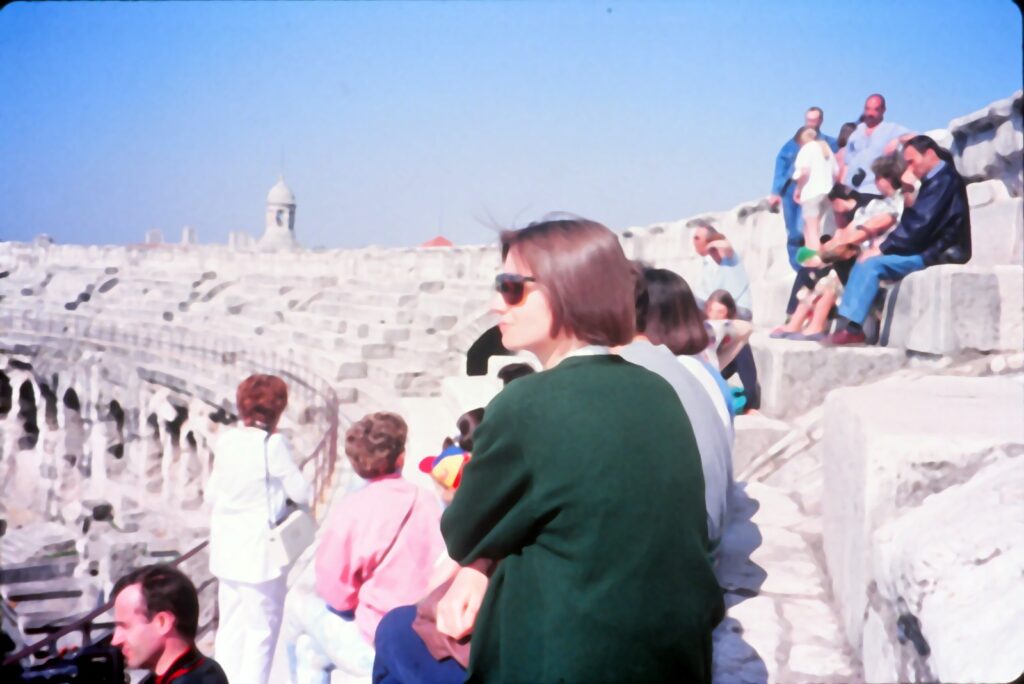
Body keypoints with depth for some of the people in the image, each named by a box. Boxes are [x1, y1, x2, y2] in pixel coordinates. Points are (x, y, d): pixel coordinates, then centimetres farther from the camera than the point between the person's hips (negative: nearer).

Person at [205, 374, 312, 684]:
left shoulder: (224, 441, 2)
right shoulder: (272, 444, -16)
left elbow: (211, 496, 9)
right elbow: (302, 494, -10)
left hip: (227, 548, 7)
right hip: (260, 552, -6)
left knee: (230, 627, 17)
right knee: (261, 630, 4)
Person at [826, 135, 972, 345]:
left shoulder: (944, 178, -12)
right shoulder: (935, 180, 19)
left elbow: (920, 225, -20)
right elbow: (912, 222, 15)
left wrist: (882, 249, -15)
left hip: (938, 253, -10)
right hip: (929, 249, 10)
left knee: (872, 265, -21)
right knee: (864, 264, 2)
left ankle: (851, 329, -19)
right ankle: (847, 325, -10)